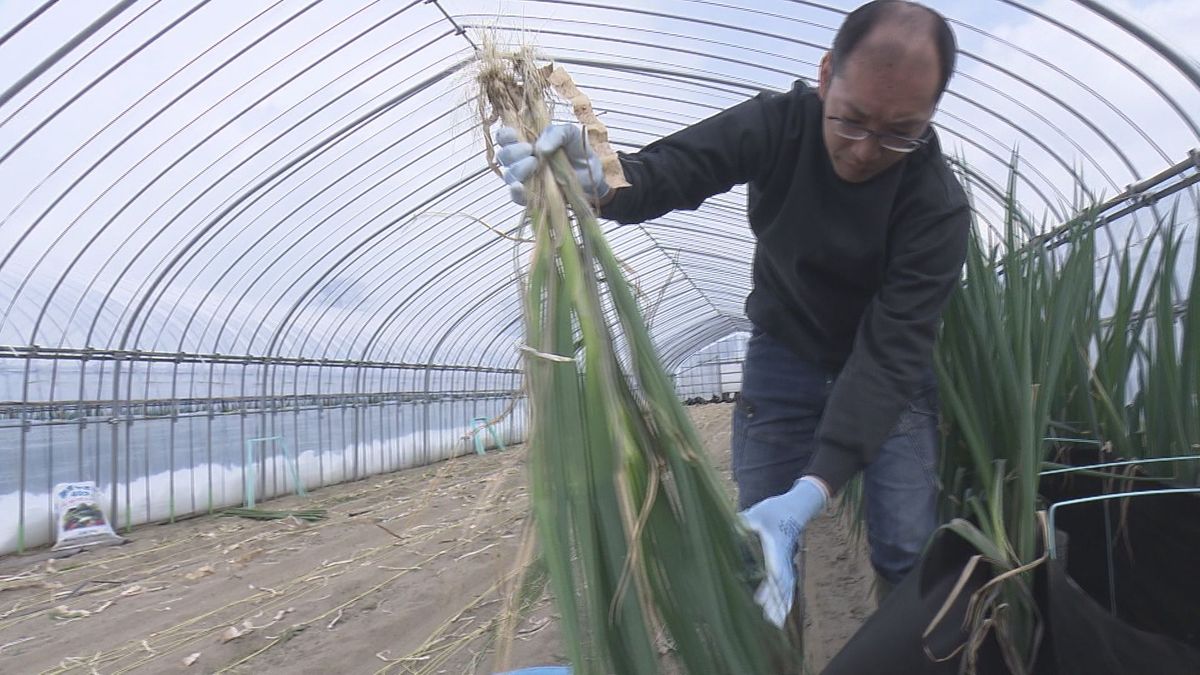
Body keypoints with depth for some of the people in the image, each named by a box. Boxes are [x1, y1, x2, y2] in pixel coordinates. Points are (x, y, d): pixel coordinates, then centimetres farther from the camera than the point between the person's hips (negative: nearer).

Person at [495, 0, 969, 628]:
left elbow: (889, 352, -33)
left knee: (908, 552, -3)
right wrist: (596, 179, -52)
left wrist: (811, 491, -45)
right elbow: (664, 170, -26)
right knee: (758, 543, 1)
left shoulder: (939, 204, -26)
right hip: (783, 355, 1)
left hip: (887, 372, -1)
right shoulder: (778, 122, -19)